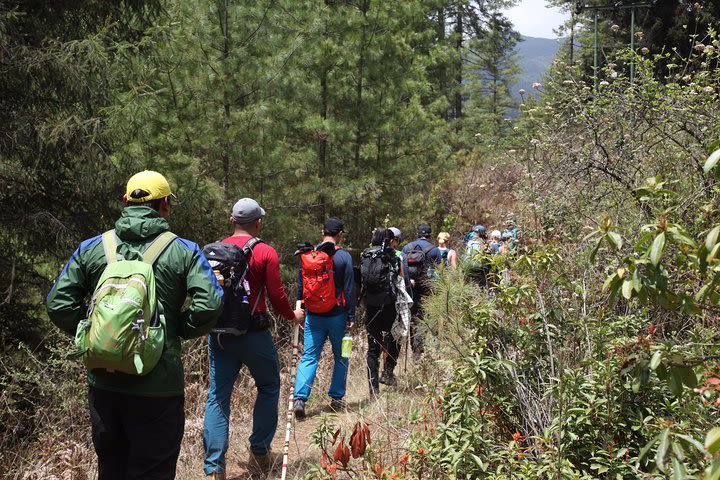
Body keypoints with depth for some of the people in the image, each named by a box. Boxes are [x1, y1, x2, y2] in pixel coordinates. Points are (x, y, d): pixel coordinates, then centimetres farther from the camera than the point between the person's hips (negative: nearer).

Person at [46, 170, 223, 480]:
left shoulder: (90, 249, 4)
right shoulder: (183, 251, -4)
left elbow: (58, 304, -1)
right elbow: (209, 305, -15)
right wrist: (181, 330, 2)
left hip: (103, 383, 3)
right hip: (158, 387, -3)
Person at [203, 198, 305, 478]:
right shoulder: (265, 253, -8)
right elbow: (276, 296, -7)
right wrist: (293, 316, 12)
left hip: (219, 333, 4)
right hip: (253, 333, -4)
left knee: (218, 396, 6)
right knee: (268, 387, 17)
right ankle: (259, 454, 21)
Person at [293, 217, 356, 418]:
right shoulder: (344, 257, -7)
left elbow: (300, 286, 8)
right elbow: (349, 289, -7)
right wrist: (351, 317, -2)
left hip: (313, 316, 2)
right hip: (337, 316, -2)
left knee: (309, 357, 3)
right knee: (341, 357, 13)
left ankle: (300, 398, -12)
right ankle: (336, 398, 17)